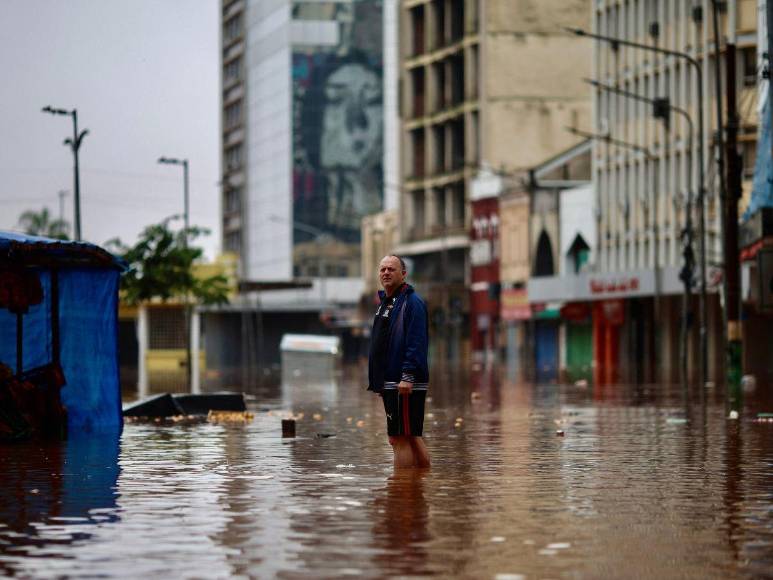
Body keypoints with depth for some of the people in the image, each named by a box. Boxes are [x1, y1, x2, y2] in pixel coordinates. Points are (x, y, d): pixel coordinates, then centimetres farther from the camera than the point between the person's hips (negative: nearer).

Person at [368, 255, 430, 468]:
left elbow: (416, 343, -19)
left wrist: (408, 376, -25)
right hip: (389, 382, 10)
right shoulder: (385, 302, 20)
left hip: (406, 384, -10)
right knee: (412, 437, 14)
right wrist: (379, 380, 21)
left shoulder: (412, 302, -10)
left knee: (401, 438, -9)